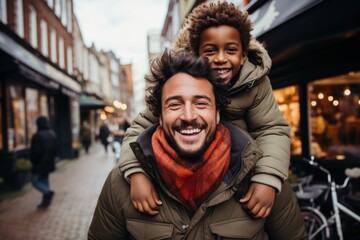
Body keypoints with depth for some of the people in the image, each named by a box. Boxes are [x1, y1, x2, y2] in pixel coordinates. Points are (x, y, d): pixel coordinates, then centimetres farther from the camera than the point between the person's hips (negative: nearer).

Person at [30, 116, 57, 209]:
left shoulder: (38, 136, -20)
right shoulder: (53, 134, 6)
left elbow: (35, 152, -18)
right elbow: (56, 150, 12)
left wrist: (33, 161, -3)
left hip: (40, 164, -8)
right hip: (49, 163, 8)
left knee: (35, 180, 4)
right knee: (44, 180, 15)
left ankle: (48, 192, -16)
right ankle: (45, 201, 15)